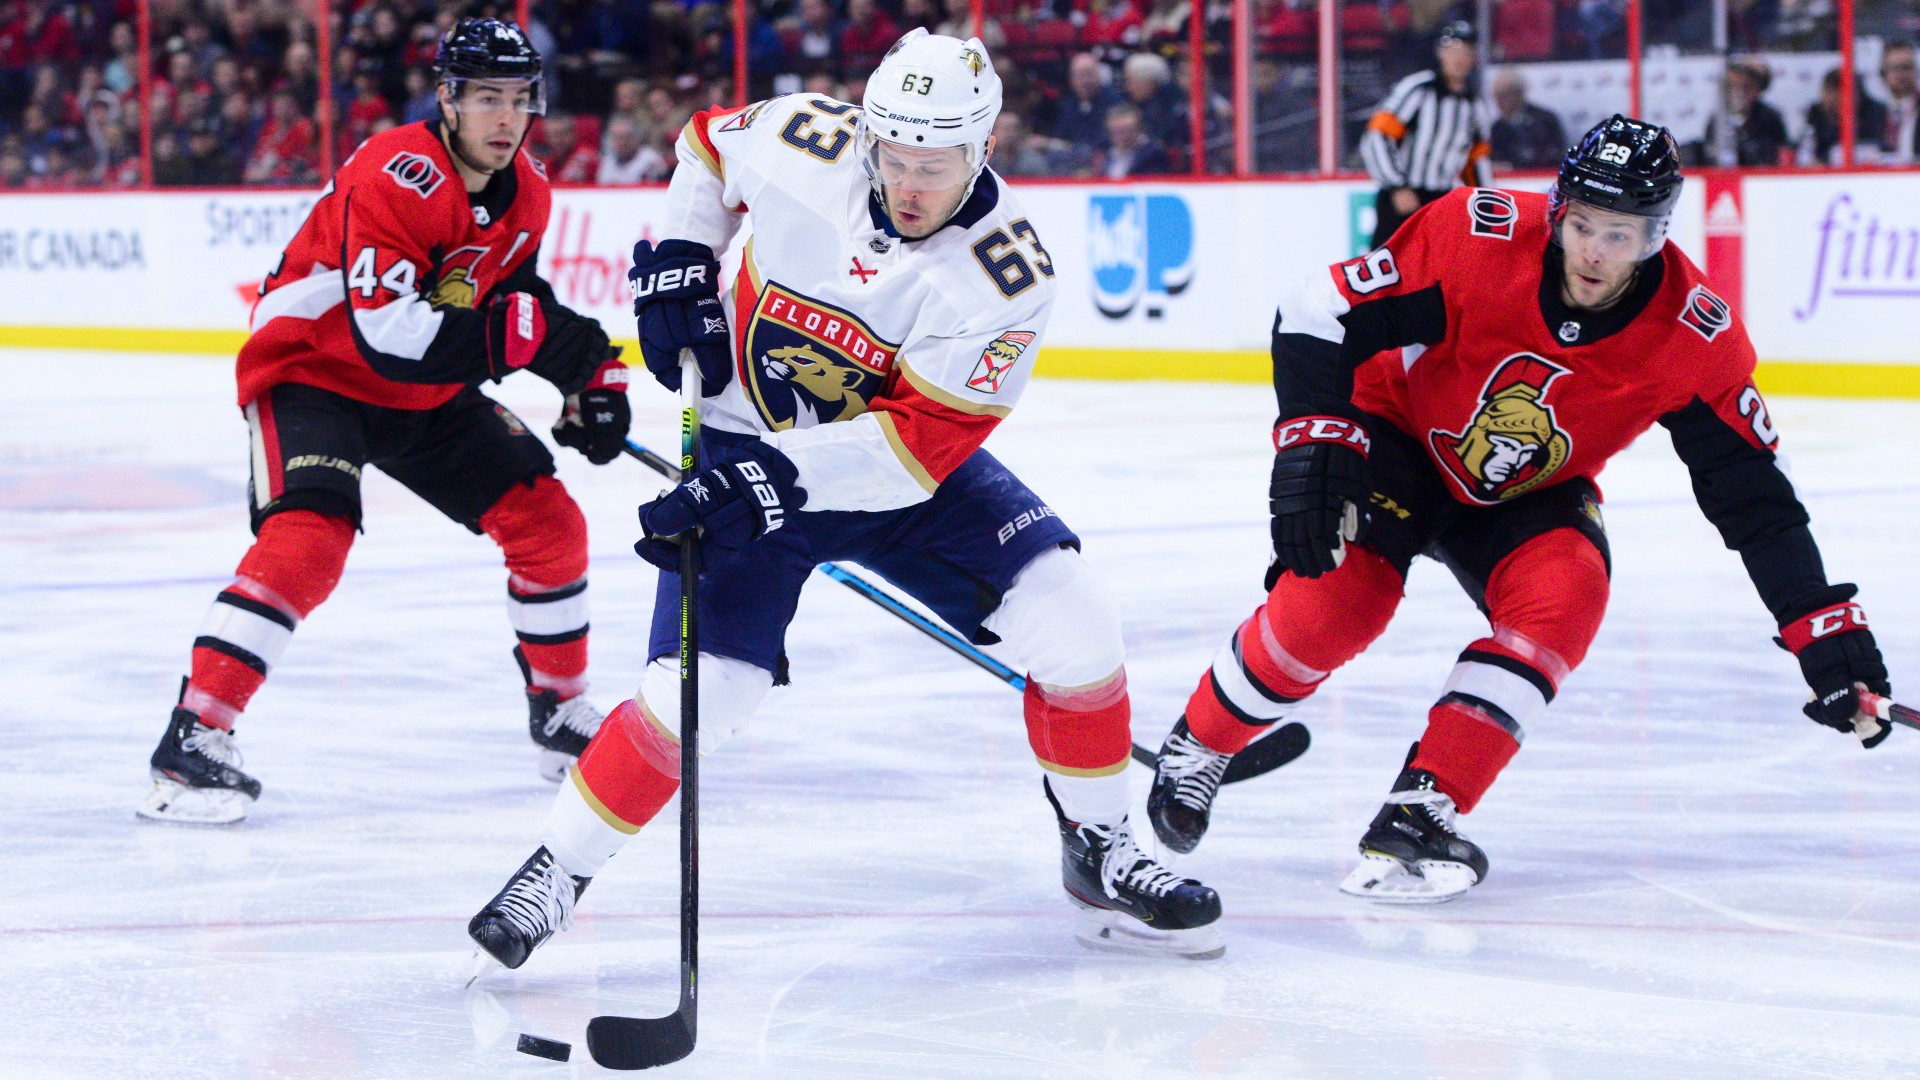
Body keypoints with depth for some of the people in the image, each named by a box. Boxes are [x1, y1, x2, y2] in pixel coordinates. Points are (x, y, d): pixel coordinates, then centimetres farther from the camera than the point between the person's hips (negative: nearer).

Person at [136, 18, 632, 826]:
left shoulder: (526, 195, -1)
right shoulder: (394, 177, -28)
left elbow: (510, 294, 16)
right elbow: (387, 331, -35)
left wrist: (586, 373, 2)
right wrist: (526, 338, -35)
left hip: (426, 395, 8)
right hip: (311, 372, -8)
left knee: (547, 521, 3)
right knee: (309, 536, -29)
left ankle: (562, 713, 22)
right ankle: (194, 736, -27)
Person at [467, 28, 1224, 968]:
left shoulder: (1006, 274, -24)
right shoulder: (799, 143, -19)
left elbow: (923, 440, -27)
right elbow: (706, 147, 6)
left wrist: (778, 479, -37)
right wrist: (675, 272, -4)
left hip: (901, 468, 1)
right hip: (742, 451, 0)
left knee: (1070, 617, -14)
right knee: (701, 686, -16)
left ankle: (1100, 857, 6)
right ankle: (554, 875, 2)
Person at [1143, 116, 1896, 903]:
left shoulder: (1696, 341, -22)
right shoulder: (1475, 239, -30)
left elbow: (1754, 493, -15)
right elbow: (1317, 316, -23)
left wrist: (1826, 628, -20)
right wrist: (1313, 445, -32)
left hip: (1528, 494, 3)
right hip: (1399, 441, -3)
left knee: (1567, 594, -27)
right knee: (1331, 600, -25)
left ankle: (1420, 814, -24)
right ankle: (1195, 749, 3)